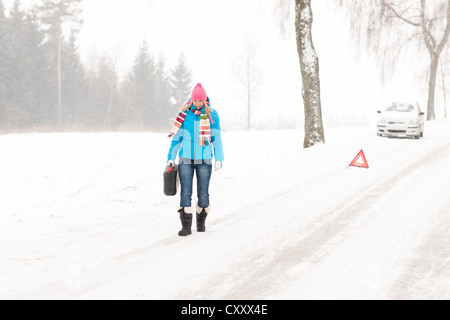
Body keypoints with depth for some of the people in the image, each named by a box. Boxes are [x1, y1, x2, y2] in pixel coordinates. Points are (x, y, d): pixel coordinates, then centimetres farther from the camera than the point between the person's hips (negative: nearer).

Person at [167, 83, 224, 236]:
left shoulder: (212, 115, 0)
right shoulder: (184, 113, 1)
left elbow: (216, 138, 3)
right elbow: (176, 136, 6)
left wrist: (219, 159, -3)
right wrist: (171, 157, 5)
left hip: (204, 160, 0)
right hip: (186, 160, 0)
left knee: (203, 194, 1)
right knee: (185, 193, -6)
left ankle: (201, 220, 26)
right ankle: (186, 226, 0)